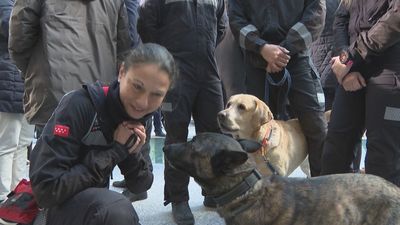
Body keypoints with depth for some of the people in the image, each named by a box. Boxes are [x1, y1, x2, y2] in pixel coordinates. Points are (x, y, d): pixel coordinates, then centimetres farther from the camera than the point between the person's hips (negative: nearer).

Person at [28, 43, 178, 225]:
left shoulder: (137, 116, -4)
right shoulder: (80, 105, -23)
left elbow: (139, 187, 3)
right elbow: (46, 188, -26)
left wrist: (133, 154, -18)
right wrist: (115, 151, -25)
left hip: (97, 205, 7)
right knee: (117, 210, -33)